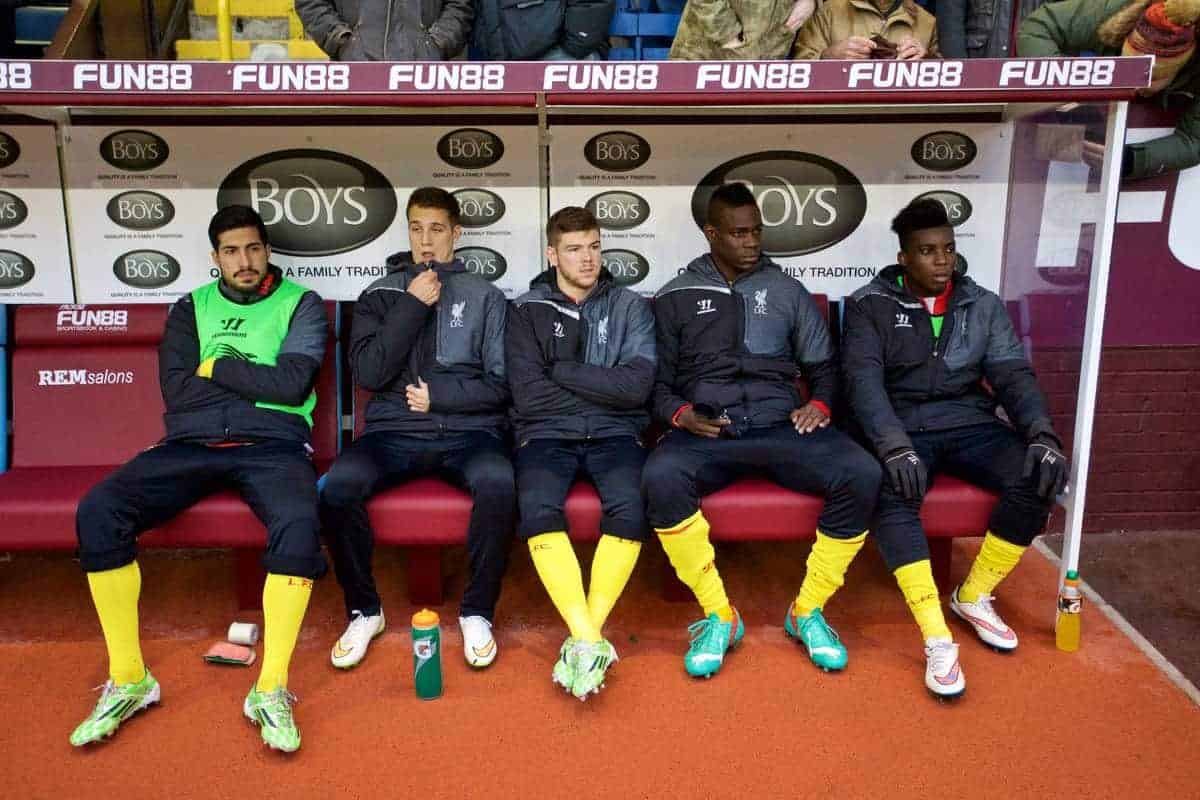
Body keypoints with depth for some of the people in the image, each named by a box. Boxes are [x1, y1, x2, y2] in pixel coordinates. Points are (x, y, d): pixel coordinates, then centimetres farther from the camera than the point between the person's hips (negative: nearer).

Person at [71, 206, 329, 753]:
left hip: (272, 445, -3)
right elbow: (176, 390, 2)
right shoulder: (191, 308, 17)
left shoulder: (301, 304, 9)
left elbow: (293, 383, -8)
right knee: (97, 512, -22)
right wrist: (257, 383, -1)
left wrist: (217, 367, 0)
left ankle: (271, 690, -23)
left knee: (299, 523, -36)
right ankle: (128, 681, -10)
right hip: (191, 444, 3)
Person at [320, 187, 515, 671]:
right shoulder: (380, 295, 13)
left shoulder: (485, 296, 11)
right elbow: (369, 374, -3)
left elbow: (500, 384, 5)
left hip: (467, 430, -1)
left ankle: (478, 612, -12)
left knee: (497, 481, -34)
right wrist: (413, 306, -6)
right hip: (393, 431, 1)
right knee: (338, 483, -28)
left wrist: (439, 394, -7)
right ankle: (363, 610, -5)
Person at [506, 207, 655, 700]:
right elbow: (528, 396, -4)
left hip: (614, 435, 0)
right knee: (538, 508, -32)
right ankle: (590, 642, -28)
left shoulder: (630, 306, 12)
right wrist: (603, 394, -1)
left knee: (629, 506, -32)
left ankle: (583, 640, -22)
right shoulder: (526, 311, 10)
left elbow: (636, 385, -4)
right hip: (547, 435, 0)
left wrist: (561, 370, -4)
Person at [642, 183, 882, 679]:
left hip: (780, 423, 2)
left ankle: (808, 611, -7)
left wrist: (820, 403, 1)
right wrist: (679, 413, -8)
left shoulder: (788, 292, 19)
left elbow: (823, 365, 22)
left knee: (861, 474, -28)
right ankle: (718, 615, -17)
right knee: (661, 477, -36)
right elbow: (656, 379, 13)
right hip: (706, 430, -1)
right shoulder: (675, 297, 14)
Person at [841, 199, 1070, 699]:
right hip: (902, 428, -3)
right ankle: (938, 640, -30)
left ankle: (974, 597, -2)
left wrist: (1042, 434, -17)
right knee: (892, 494, -36)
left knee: (1037, 478, -24)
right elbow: (863, 380, -13)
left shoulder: (984, 305, 11)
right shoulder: (869, 306, 0)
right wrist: (894, 446, -30)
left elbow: (1013, 374, 3)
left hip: (971, 424, 4)